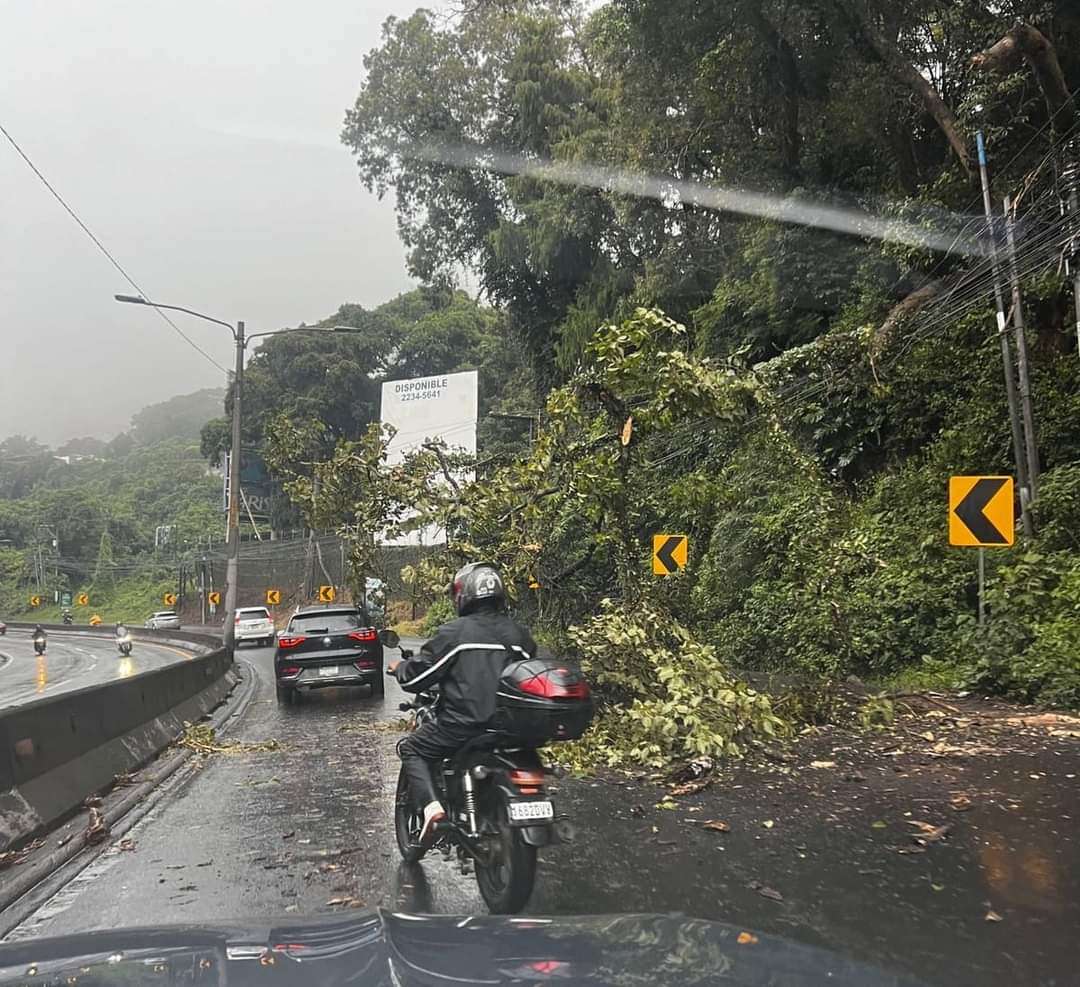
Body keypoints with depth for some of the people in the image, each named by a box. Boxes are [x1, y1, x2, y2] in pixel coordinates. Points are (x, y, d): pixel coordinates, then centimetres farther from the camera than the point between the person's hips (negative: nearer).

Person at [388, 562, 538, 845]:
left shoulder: (454, 632, -8)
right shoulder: (520, 634, 7)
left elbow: (414, 678, -4)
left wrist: (399, 668, 19)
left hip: (464, 725, -5)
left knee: (411, 749, 17)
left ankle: (431, 805, -4)